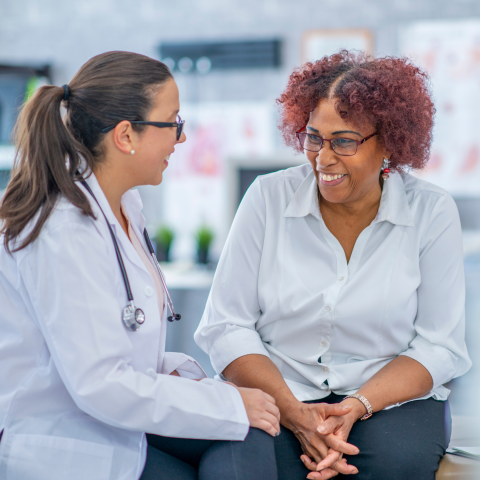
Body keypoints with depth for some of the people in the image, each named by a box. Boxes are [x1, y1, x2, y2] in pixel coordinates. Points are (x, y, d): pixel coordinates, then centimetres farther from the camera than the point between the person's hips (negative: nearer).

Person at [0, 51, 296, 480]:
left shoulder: (125, 205, 7)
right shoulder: (63, 235, -23)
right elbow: (100, 386, -25)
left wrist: (173, 371, -3)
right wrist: (230, 405, -19)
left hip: (121, 420, 8)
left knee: (248, 434, -13)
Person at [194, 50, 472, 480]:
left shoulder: (432, 212, -1)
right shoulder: (268, 198, 0)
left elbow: (439, 347, -1)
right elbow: (226, 327, -2)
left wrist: (356, 407, -17)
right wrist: (294, 411, -16)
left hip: (391, 399, 0)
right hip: (277, 393, 0)